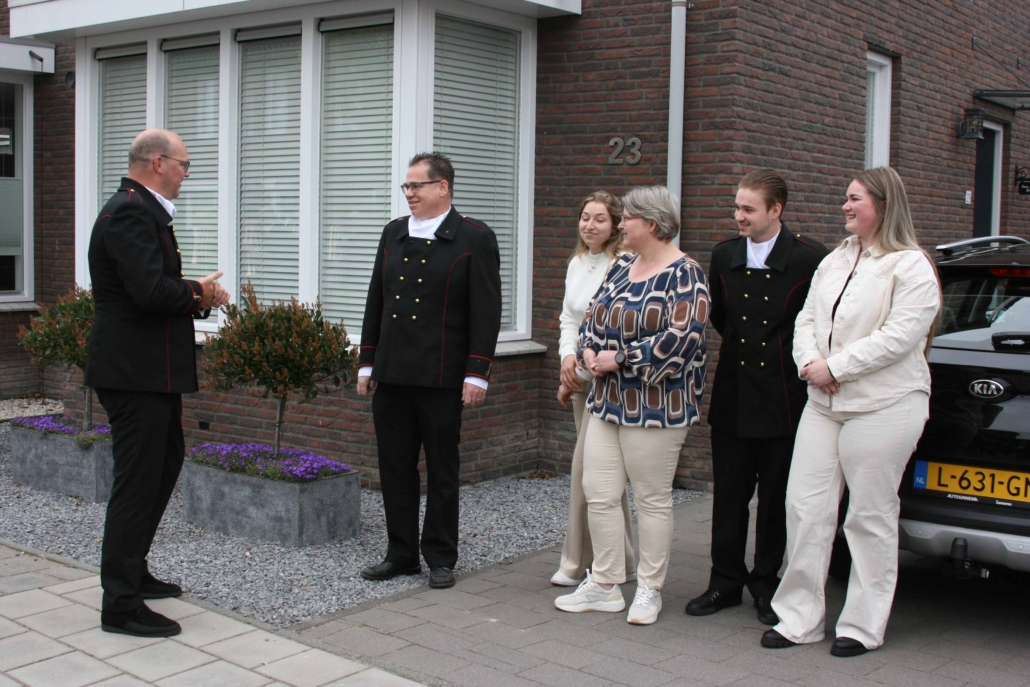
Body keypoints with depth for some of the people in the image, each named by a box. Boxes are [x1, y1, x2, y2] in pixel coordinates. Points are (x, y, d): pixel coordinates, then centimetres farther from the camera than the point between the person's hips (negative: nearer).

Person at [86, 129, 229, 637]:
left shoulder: (142, 210, 17)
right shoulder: (131, 212, -18)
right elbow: (151, 291, -29)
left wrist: (197, 294, 1)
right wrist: (198, 293, -12)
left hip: (150, 370, 11)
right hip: (135, 371, -11)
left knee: (167, 460, 22)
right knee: (137, 481, -5)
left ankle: (132, 572, 34)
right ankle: (121, 605, 5)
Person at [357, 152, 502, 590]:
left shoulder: (474, 239, -4)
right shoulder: (393, 234, 13)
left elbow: (486, 312, -7)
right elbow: (375, 302, 16)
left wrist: (477, 374, -12)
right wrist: (367, 363, 13)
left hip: (440, 377, -5)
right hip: (391, 374, 5)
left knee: (441, 471, 6)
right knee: (395, 468, 9)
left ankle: (440, 558, 18)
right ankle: (401, 554, 21)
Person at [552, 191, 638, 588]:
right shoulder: (577, 264, 12)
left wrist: (578, 374, -14)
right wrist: (568, 357, -1)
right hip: (581, 377, 8)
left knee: (587, 469, -7)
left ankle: (579, 565, 6)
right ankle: (622, 562, 23)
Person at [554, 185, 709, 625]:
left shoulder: (683, 274, -12)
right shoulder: (622, 268, 13)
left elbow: (682, 337, -22)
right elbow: (594, 315, 20)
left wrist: (619, 358, -17)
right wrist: (588, 349, -2)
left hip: (655, 404, -8)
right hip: (608, 400, 8)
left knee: (652, 499, 4)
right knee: (598, 491, 6)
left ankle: (650, 590, 18)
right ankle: (604, 585, 18)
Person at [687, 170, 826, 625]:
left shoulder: (810, 258, -9)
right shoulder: (724, 256, 6)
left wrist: (802, 356, 0)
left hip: (782, 401, -4)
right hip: (732, 399, 4)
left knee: (776, 499, 8)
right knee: (728, 496, 10)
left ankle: (766, 585, 22)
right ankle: (726, 582, 22)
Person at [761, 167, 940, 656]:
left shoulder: (911, 267, -7)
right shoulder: (834, 260, 16)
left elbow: (900, 336, -17)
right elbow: (807, 319, 14)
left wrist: (835, 367, -16)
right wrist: (810, 362, -5)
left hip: (882, 407, -7)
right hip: (824, 403, 7)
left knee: (870, 517, 2)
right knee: (804, 507, 4)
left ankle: (863, 626, 15)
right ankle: (800, 618, 13)